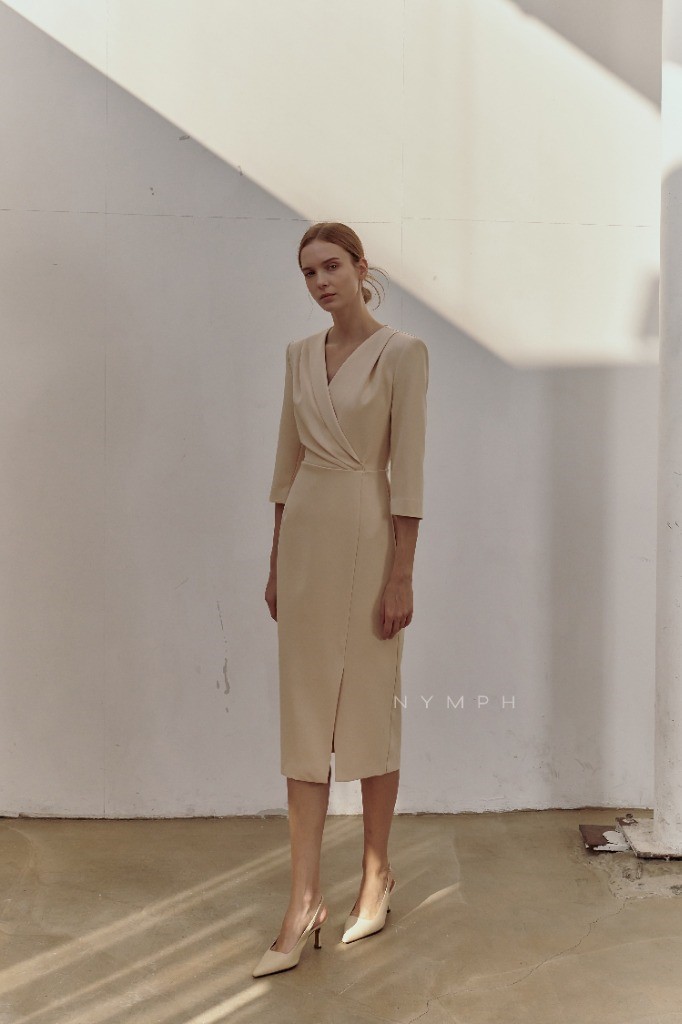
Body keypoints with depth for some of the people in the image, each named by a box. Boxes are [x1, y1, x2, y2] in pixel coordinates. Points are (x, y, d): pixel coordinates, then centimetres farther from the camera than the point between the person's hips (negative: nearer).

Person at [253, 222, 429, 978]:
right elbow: (287, 460, 13)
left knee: (371, 711, 6)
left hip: (368, 536, -5)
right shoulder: (300, 355, 10)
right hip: (304, 536, 5)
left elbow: (408, 470, -11)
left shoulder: (401, 353, -7)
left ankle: (376, 878, 25)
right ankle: (304, 901, 11)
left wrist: (401, 576, -14)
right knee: (304, 716, 4)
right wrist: (276, 560, 12)